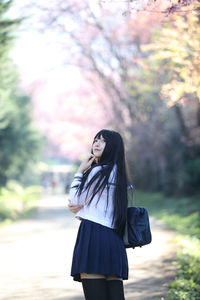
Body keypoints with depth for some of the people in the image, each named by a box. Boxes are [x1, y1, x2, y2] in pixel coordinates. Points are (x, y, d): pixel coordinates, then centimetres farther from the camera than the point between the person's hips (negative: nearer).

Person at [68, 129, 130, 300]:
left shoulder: (98, 171, -7)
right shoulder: (118, 174, 20)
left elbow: (75, 199, 2)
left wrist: (80, 172, 9)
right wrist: (78, 210, 6)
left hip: (94, 236, -9)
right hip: (115, 239, 9)